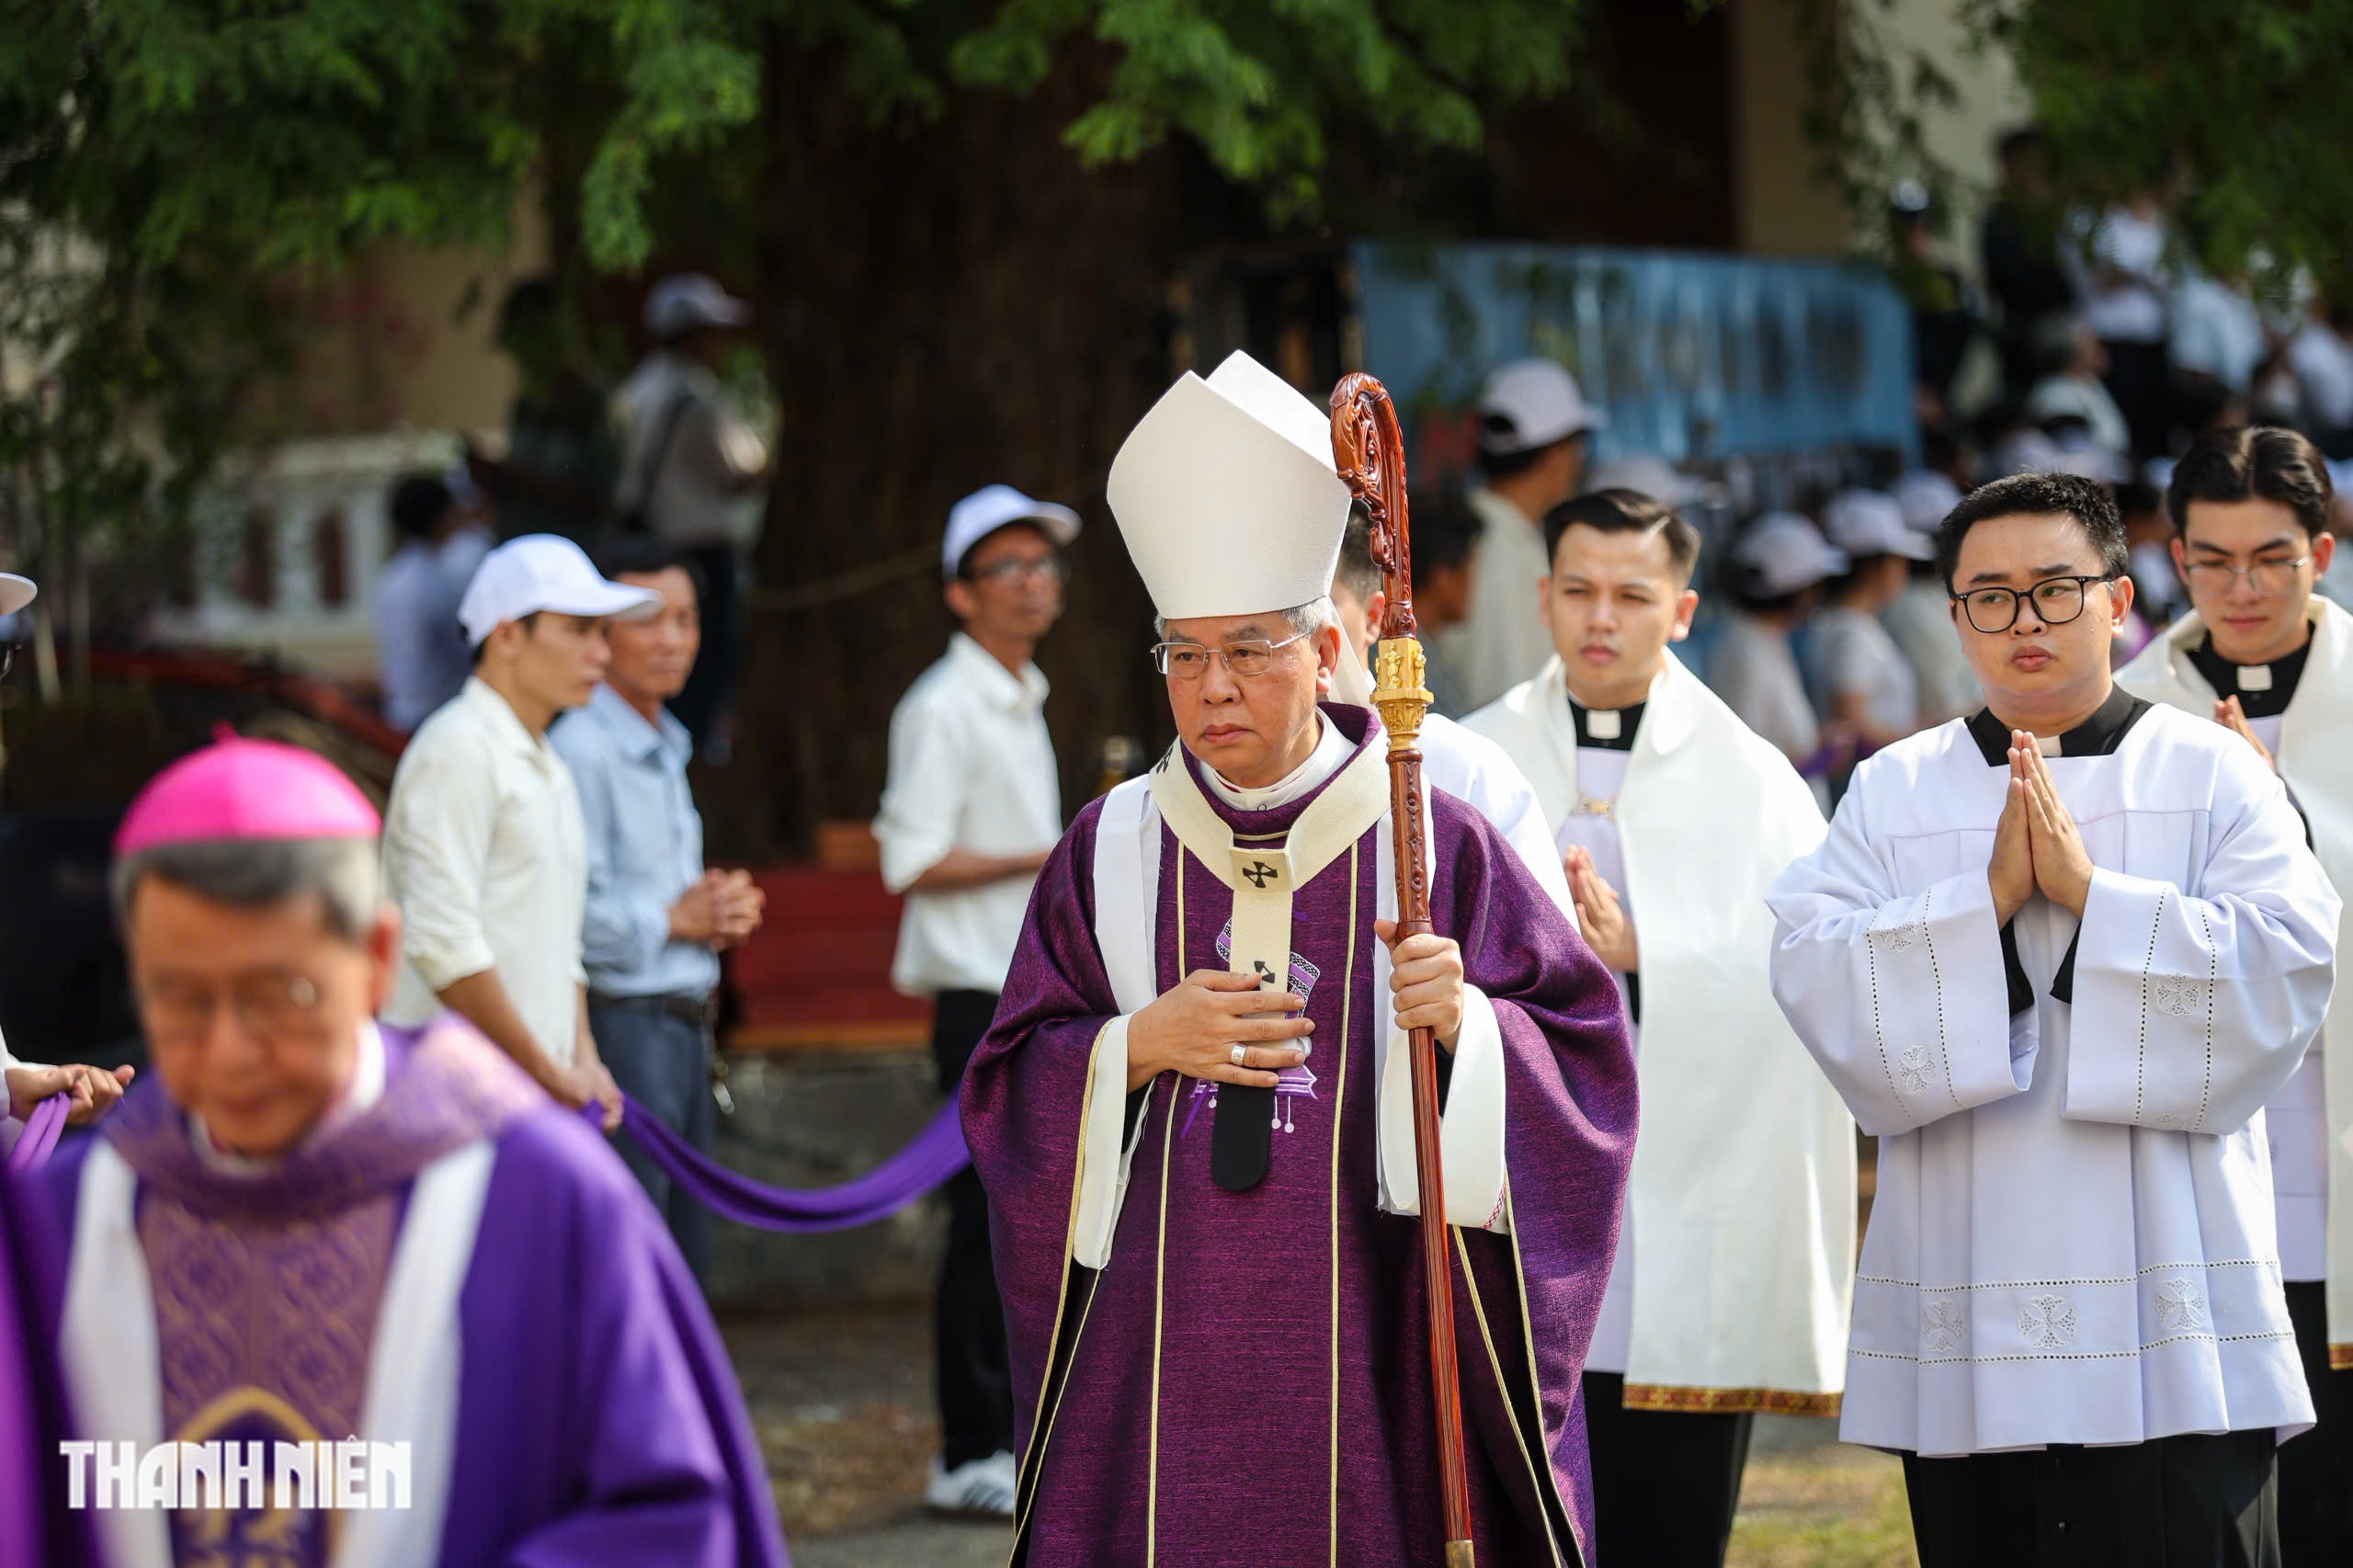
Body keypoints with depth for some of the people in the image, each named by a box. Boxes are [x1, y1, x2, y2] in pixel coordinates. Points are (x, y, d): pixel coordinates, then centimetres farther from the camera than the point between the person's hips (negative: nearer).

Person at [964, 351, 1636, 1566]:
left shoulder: (1435, 843, 2)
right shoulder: (1111, 853, 8)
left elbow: (1581, 1057, 1)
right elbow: (1008, 1094, 8)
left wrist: (1465, 1021, -18)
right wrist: (1139, 1045, -9)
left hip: (1371, 1360, -1)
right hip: (1163, 1356, 1)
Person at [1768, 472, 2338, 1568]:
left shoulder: (2212, 772, 6)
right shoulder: (1892, 792, 11)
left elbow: (2286, 964, -8)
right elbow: (1811, 974, -3)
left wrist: (2089, 890, -13)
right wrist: (1986, 901, -14)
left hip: (2164, 1312, -2)